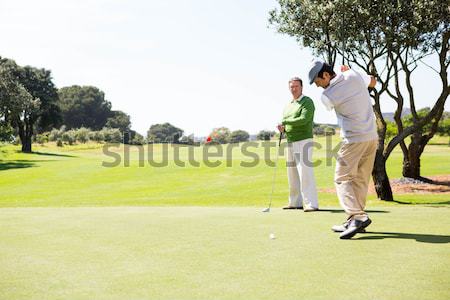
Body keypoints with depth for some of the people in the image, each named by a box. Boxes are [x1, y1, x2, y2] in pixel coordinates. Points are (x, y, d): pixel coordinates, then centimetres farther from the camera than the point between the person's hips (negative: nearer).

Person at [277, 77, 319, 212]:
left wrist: (285, 121, -13)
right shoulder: (287, 106, 18)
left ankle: (311, 204, -13)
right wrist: (282, 129, -3)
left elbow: (303, 120, -22)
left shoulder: (307, 102, -6)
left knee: (305, 172, -14)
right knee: (292, 174, 9)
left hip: (304, 141, -8)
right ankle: (295, 202, 17)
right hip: (291, 142, 8)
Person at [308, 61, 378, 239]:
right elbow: (373, 82, 23)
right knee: (360, 180, 10)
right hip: (372, 137, 7)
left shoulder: (326, 96, -12)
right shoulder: (354, 75, 2)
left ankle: (358, 216, -19)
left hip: (354, 140, -7)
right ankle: (354, 222, 13)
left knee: (342, 179, -3)